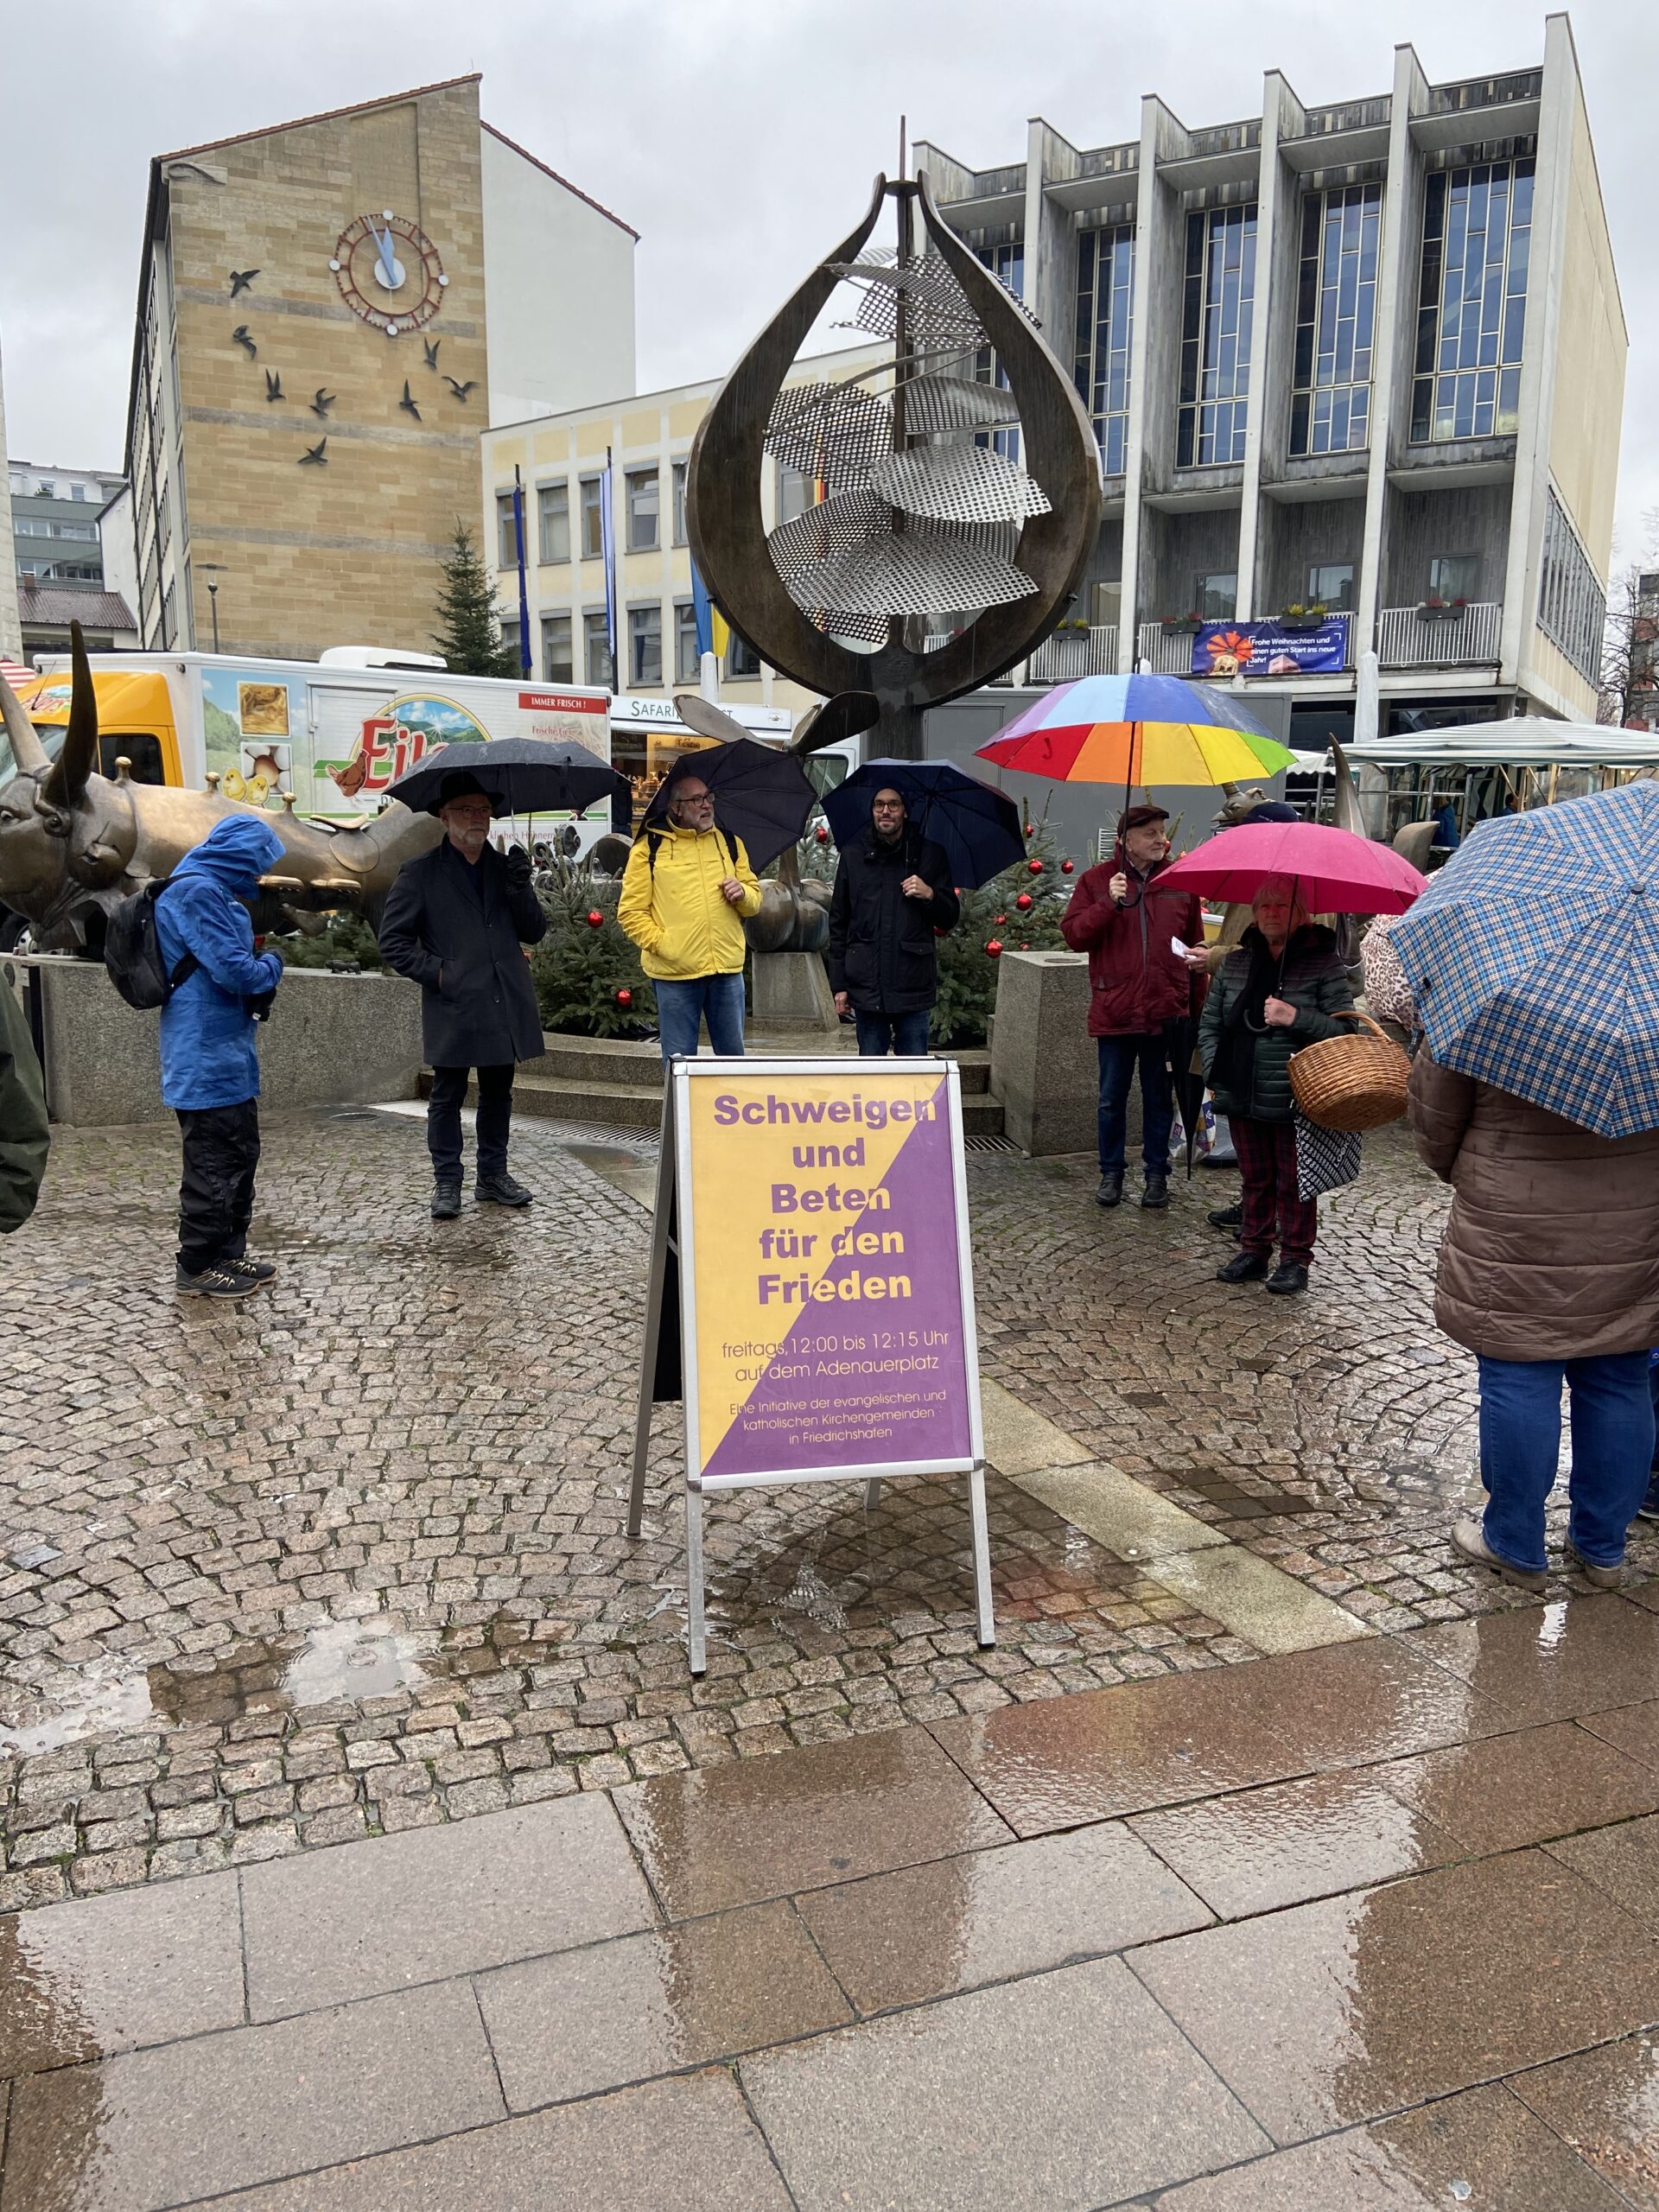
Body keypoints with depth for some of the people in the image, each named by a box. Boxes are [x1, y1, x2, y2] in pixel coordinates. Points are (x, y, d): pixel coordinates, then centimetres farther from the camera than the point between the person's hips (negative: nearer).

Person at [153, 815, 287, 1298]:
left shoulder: (213, 892, 17)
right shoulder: (197, 893, -17)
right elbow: (233, 969, -21)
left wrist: (260, 975, 4)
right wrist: (272, 967, -3)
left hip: (228, 1056, 11)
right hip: (207, 1058, -11)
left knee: (241, 1155, 17)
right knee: (213, 1167, -3)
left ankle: (228, 1253, 27)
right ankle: (197, 1268, 7)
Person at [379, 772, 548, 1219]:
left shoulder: (505, 867, 12)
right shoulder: (420, 873, 0)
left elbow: (534, 932, 8)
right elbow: (393, 940, -1)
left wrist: (520, 888, -8)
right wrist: (436, 972, -11)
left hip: (506, 1006, 4)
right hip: (453, 1008, -4)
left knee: (498, 1094, 13)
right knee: (447, 1096, 3)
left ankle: (492, 1176, 26)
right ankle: (447, 1183, 14)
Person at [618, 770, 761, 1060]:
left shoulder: (729, 842, 13)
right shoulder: (649, 848, -1)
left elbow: (754, 902, 18)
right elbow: (630, 912, -3)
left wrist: (743, 893, -4)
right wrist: (661, 944, -13)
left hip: (727, 971, 4)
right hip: (674, 974, -3)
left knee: (733, 1057, 12)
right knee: (679, 1063, 5)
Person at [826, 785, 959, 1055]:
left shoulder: (930, 854, 7)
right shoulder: (853, 854, 9)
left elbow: (950, 919, 10)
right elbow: (838, 924, 10)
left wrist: (930, 895, -12)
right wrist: (838, 984, 4)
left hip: (913, 987, -1)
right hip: (866, 987, 1)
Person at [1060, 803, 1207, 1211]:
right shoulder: (1096, 880, 2)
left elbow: (1195, 939, 18)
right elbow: (1073, 934, -5)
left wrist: (1199, 957, -2)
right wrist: (1109, 904, -17)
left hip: (1166, 1010, 1)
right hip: (1114, 1012, -1)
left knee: (1159, 1097, 11)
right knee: (1112, 1098, 8)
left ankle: (1157, 1173, 22)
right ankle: (1111, 1173, 22)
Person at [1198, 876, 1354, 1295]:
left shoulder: (1322, 962, -6)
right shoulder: (1237, 962, 7)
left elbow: (1344, 1027, -10)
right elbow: (1210, 1021, 14)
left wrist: (1296, 1018, -22)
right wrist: (1214, 1068, 2)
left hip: (1297, 1099, -4)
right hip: (1243, 1096, 4)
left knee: (1293, 1183, 6)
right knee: (1255, 1178, 16)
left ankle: (1295, 1259, 19)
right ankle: (1254, 1251, 29)